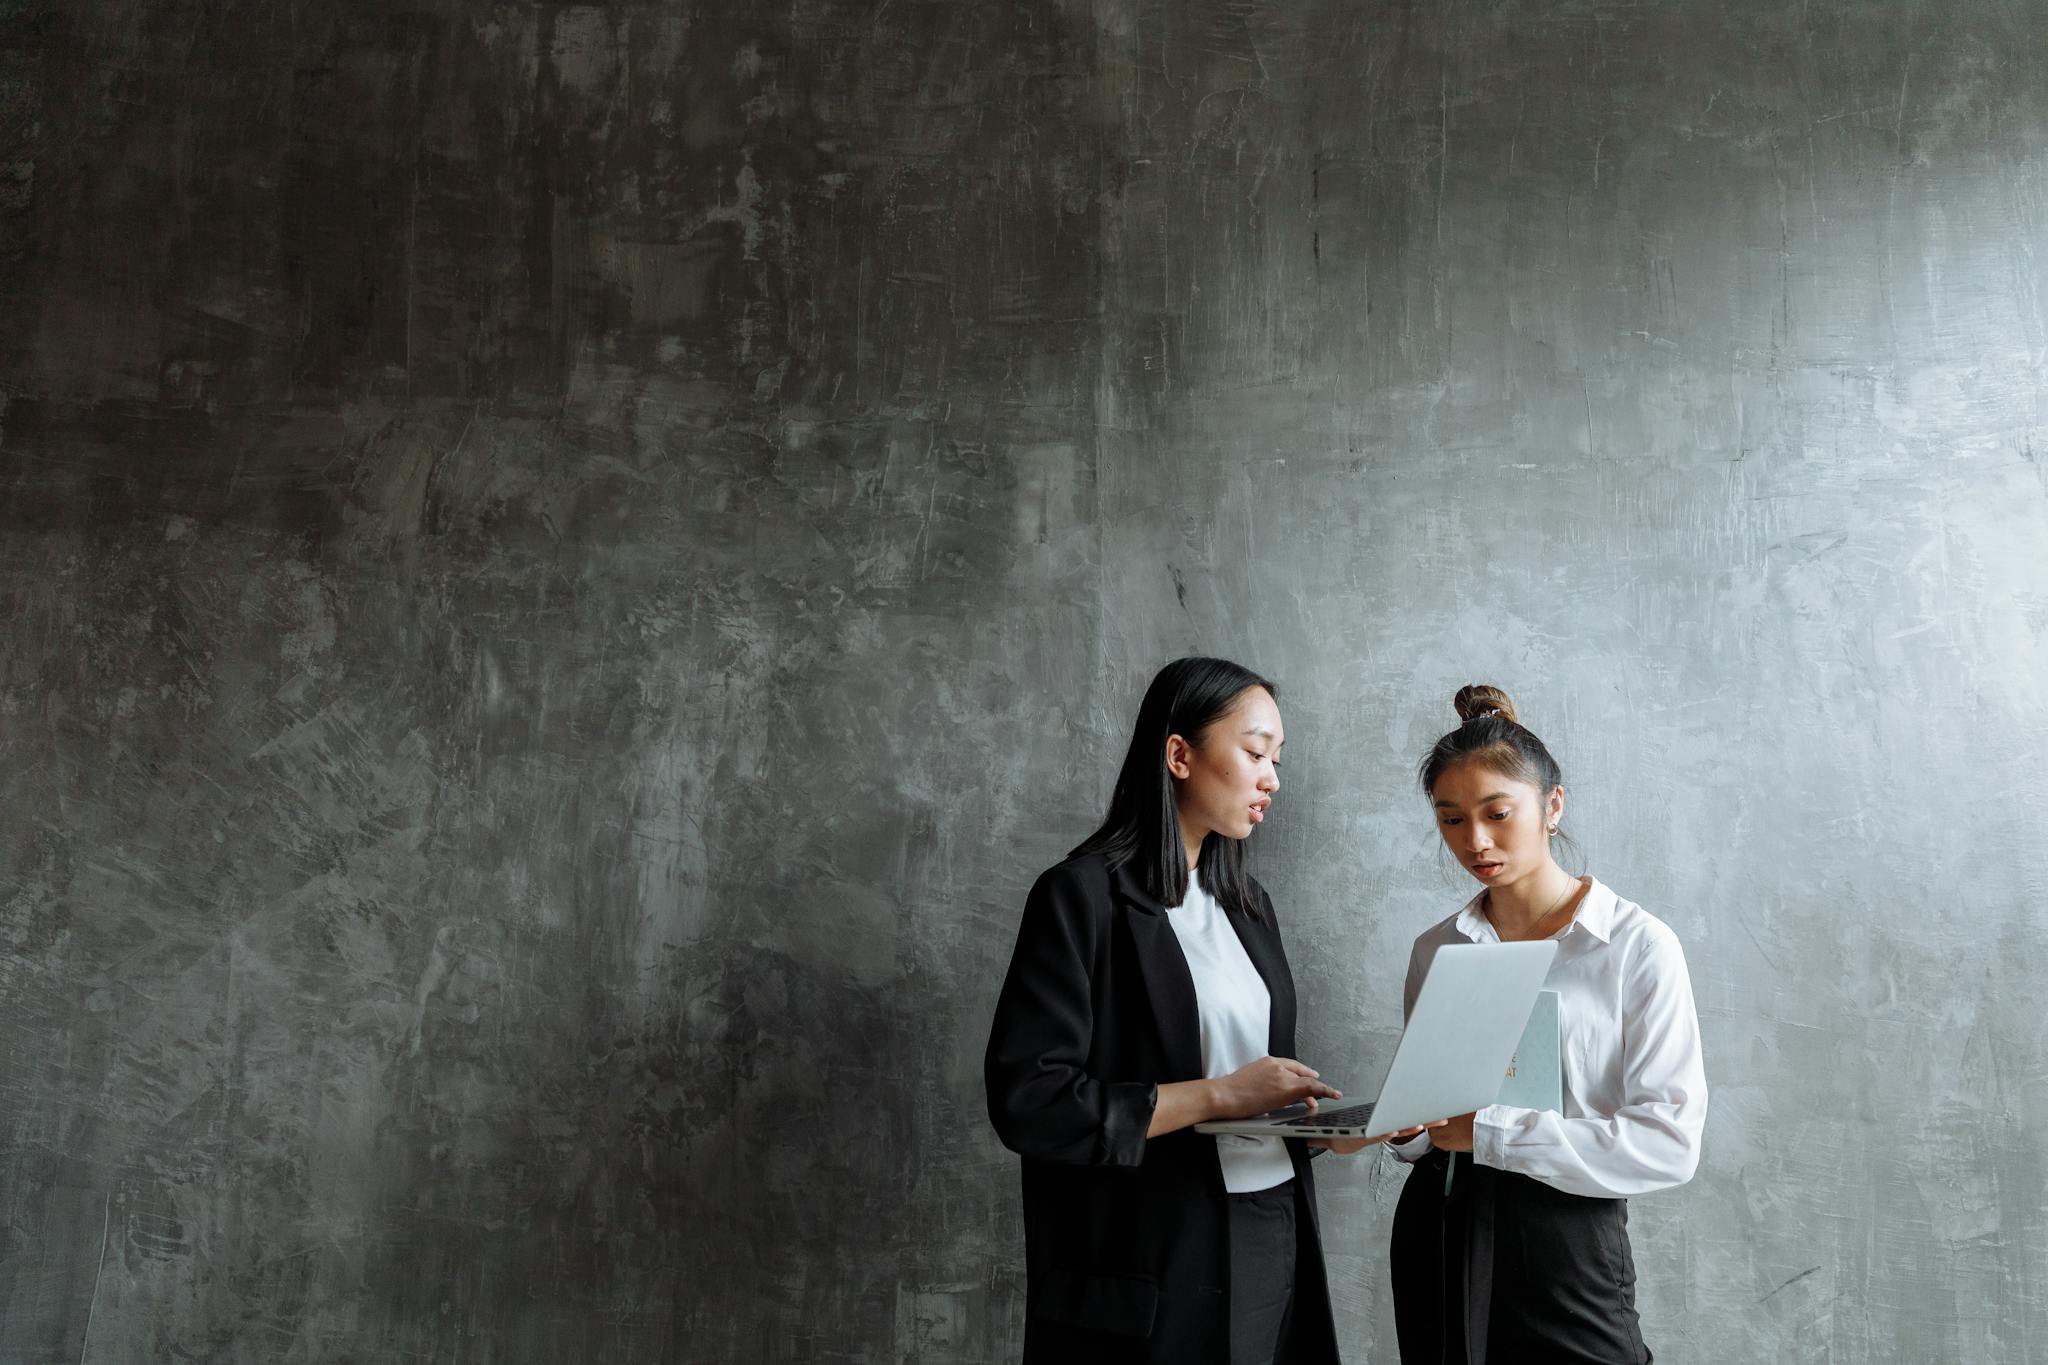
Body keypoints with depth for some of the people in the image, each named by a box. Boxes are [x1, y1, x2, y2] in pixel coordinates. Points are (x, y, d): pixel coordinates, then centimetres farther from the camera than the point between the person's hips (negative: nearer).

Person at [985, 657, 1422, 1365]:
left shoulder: (1248, 903, 12)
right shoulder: (1084, 896, -12)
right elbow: (1027, 1100, -19)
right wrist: (1219, 1096, -19)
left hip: (1275, 1244, 7)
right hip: (1154, 1269, -7)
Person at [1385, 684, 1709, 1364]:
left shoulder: (1638, 945, -8)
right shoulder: (1435, 950, 6)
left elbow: (1668, 1141, -15)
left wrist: (1488, 1131, -20)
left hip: (1566, 1244, -4)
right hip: (1438, 1230, 4)